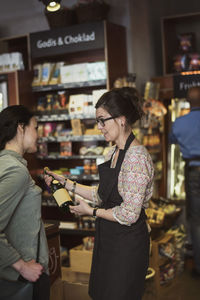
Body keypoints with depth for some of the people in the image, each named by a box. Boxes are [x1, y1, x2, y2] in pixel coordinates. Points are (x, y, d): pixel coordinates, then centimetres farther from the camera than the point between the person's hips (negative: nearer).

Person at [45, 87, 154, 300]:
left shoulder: (136, 156, -23)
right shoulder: (114, 151, 7)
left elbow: (129, 214, -24)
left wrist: (92, 211, -11)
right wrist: (66, 183, 8)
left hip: (127, 243, -9)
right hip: (108, 238, 9)